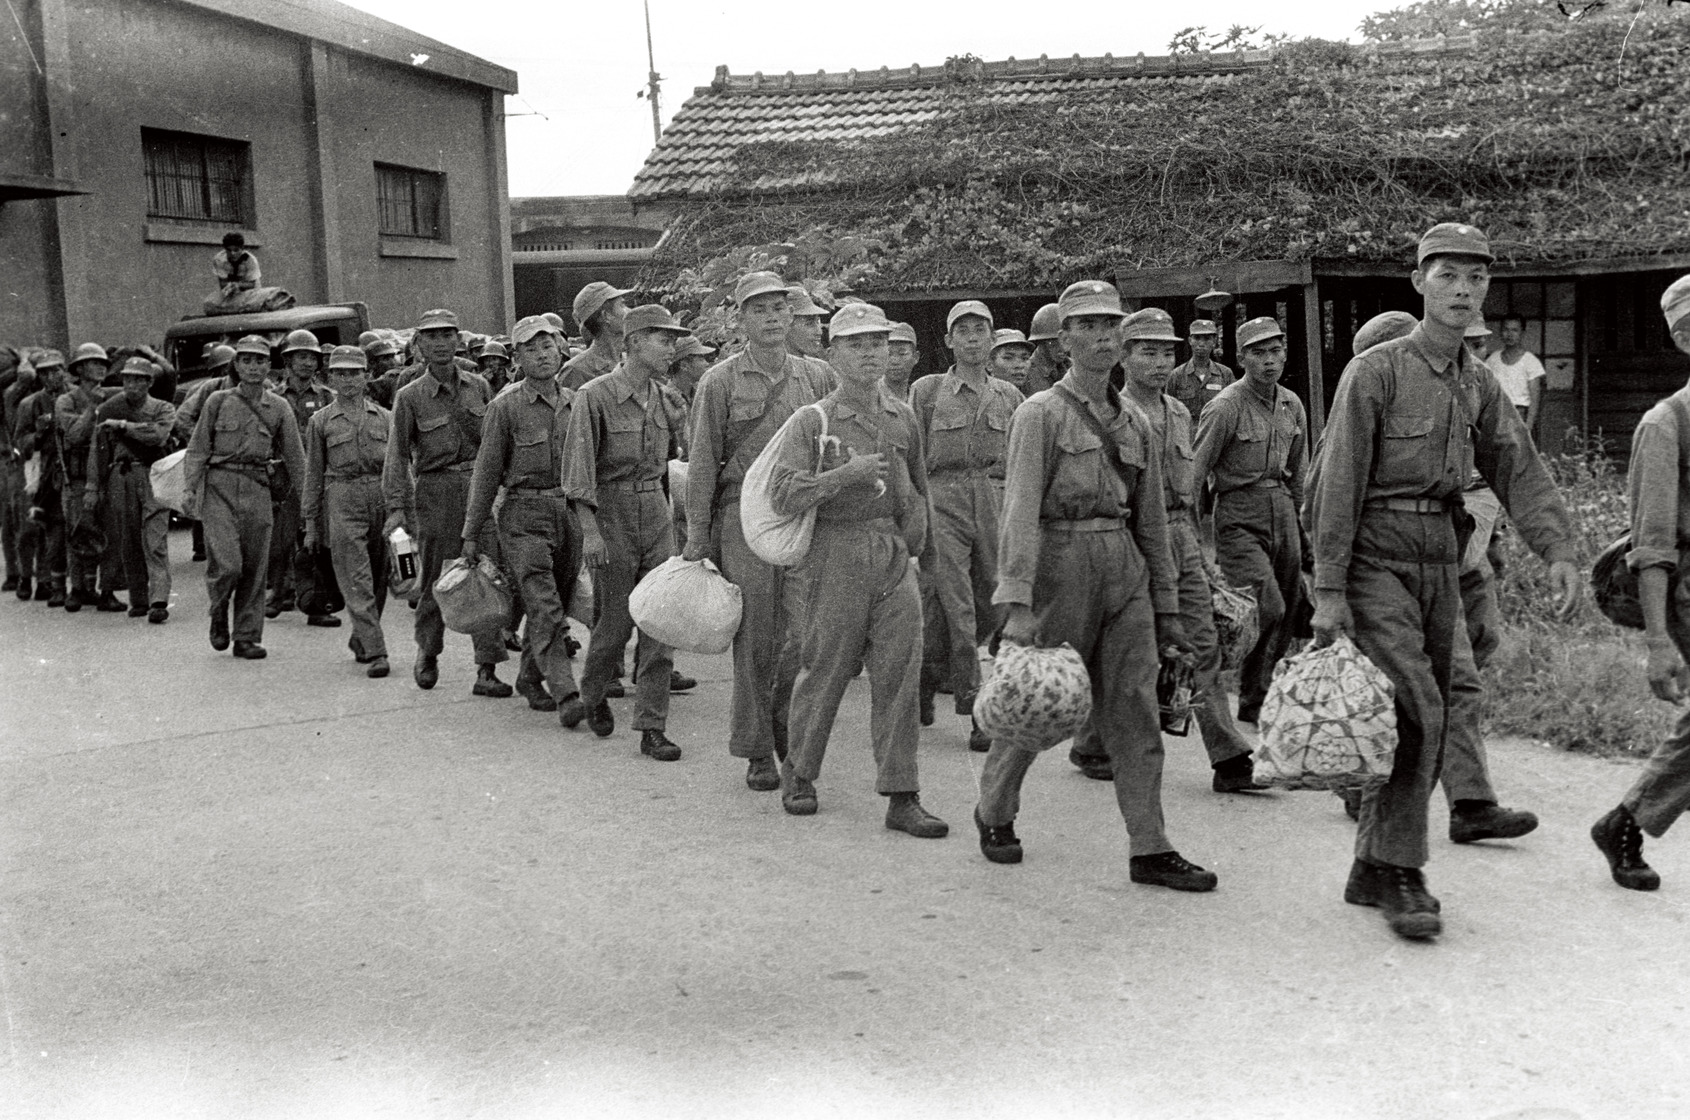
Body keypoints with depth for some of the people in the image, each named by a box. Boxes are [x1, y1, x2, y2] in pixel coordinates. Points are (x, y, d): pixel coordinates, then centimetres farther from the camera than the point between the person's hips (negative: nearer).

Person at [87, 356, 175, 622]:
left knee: (155, 542, -11)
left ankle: (159, 602, -16)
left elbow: (158, 435, -15)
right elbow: (96, 449, 10)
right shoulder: (107, 410, 12)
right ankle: (138, 600, 15)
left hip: (152, 477, -3)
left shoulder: (162, 409, 6)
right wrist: (92, 487, 5)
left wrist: (124, 425, -11)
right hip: (120, 478, 3)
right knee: (127, 544, 5)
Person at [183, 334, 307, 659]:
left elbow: (295, 458, 11)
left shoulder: (279, 408, 8)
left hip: (258, 490, 2)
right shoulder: (218, 401, 5)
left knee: (254, 570, 3)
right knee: (227, 563, -14)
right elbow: (197, 450, 6)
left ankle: (247, 638, 13)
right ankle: (218, 610, 17)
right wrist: (189, 489, -3)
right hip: (219, 486, -2)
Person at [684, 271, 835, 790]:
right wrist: (696, 535, -3)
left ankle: (789, 733, 23)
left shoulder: (814, 377, 10)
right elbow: (703, 460, 0)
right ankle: (757, 752, 10)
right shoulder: (721, 381, 1)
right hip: (744, 519, -3)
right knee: (754, 640, 0)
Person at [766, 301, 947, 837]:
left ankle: (902, 797, 2)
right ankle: (798, 773, 26)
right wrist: (846, 474, -21)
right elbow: (783, 495, -14)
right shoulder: (812, 422, -4)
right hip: (838, 556, -3)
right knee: (824, 670, 5)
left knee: (900, 676, -2)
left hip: (895, 557, 4)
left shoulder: (903, 417, 11)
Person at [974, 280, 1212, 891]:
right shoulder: (1042, 412, -3)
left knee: (1135, 709, 2)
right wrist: (1016, 602, -21)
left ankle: (1150, 848, 6)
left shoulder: (1135, 422, 14)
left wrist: (1167, 606, 15)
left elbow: (1152, 519, 18)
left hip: (1125, 568, 5)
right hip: (1062, 562, -5)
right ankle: (994, 812, 27)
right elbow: (1020, 508, -12)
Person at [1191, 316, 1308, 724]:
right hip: (1240, 517, -7)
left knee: (1288, 610, 9)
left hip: (1282, 511, 7)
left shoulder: (1291, 405, 9)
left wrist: (1301, 524, 20)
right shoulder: (1226, 406, -12)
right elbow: (1193, 474, -11)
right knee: (1266, 607, -17)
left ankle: (1264, 696, 25)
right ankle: (1251, 705, -2)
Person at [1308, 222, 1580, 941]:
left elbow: (1517, 469, 6)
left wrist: (1556, 549, -11)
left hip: (1440, 560, 7)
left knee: (1438, 716, 8)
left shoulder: (1478, 384, 11)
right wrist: (1328, 591, -17)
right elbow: (1339, 483, -13)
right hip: (1376, 558, -7)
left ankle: (1370, 869, 20)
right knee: (1415, 708, -15)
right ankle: (1400, 877, -3)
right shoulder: (1374, 372, -10)